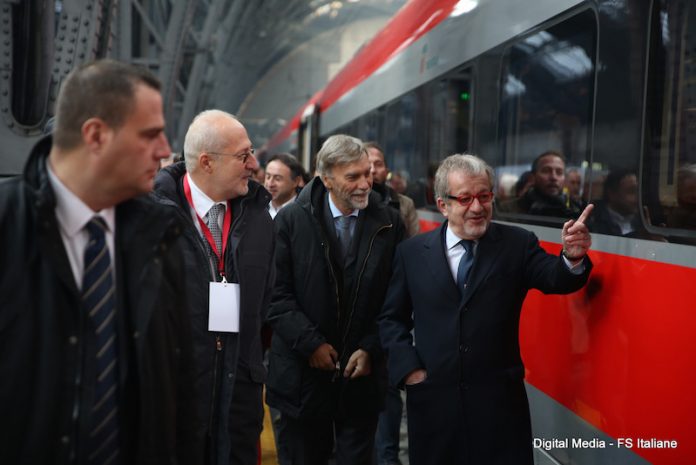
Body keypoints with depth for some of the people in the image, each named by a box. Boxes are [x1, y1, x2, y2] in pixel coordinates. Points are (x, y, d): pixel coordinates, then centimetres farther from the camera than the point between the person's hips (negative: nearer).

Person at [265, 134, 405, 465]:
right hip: (303, 373, 0)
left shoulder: (389, 224, -1)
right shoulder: (291, 220, -5)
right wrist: (311, 343, -12)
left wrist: (371, 349, -7)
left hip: (362, 373, 1)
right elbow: (278, 294, -7)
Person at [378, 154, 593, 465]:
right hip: (432, 399, 2)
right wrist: (408, 368, -2)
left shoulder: (517, 244, 0)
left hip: (499, 400, -1)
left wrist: (573, 257, -35)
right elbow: (392, 318, 9)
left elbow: (557, 279, -15)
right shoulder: (412, 252, 4)